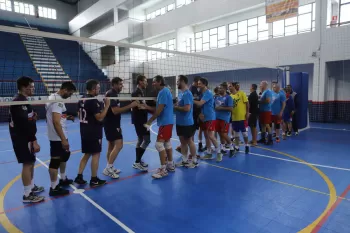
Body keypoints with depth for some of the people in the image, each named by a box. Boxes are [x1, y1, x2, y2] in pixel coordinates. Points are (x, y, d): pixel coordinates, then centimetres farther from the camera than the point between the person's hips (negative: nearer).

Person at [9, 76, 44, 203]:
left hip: (24, 137, 10)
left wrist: (32, 117, 3)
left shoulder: (21, 100, 13)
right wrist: (34, 141, -25)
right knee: (27, 164, -4)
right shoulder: (20, 101, -20)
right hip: (22, 139, -10)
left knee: (30, 163, 18)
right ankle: (27, 195, 6)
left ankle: (31, 187, 32)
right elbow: (24, 123, -25)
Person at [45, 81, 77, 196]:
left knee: (65, 155, 22)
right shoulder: (57, 101, -21)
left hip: (60, 136, 11)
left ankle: (63, 179, 38)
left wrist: (67, 117, 13)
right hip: (58, 137, -11)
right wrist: (63, 139, -28)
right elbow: (56, 122, -28)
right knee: (55, 160, -1)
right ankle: (54, 188, 10)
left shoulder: (54, 97, 11)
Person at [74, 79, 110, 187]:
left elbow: (80, 115, 18)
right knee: (96, 154, 2)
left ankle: (79, 177, 20)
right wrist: (107, 105, -16)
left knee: (87, 154, 17)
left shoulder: (82, 99, 10)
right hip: (94, 132, -9)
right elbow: (100, 117, -21)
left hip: (85, 132, 9)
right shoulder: (93, 101, -19)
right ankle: (94, 180, 10)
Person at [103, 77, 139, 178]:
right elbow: (115, 111, -26)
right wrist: (130, 106, -25)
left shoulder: (112, 94, 15)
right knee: (119, 145, -13)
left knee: (111, 145, 14)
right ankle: (108, 168, -7)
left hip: (112, 124, 11)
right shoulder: (112, 94, -17)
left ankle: (109, 168, 22)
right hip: (112, 124, -11)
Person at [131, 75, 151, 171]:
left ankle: (138, 161, 23)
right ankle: (137, 162, -5)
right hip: (139, 120, -10)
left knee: (141, 139, 14)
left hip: (141, 120, 10)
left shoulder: (141, 92, 15)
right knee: (147, 139, -11)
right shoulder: (136, 93, -15)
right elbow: (139, 107, -24)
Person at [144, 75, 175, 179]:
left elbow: (159, 110, -20)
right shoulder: (164, 91, 16)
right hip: (167, 121, 11)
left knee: (159, 144, -10)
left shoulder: (163, 92, -16)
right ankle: (170, 165, 26)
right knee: (167, 143, 16)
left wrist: (149, 122, -14)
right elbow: (159, 108, 14)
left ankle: (163, 169, -4)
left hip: (165, 122, -11)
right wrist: (147, 107, 3)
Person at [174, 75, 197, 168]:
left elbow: (187, 108, -27)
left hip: (187, 123, -9)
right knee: (183, 141, 14)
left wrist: (175, 107, -16)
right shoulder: (182, 93, 11)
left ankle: (194, 161, 18)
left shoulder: (187, 94, -18)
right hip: (180, 123, 9)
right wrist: (176, 105, 0)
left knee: (189, 141, 3)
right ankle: (185, 160, 24)